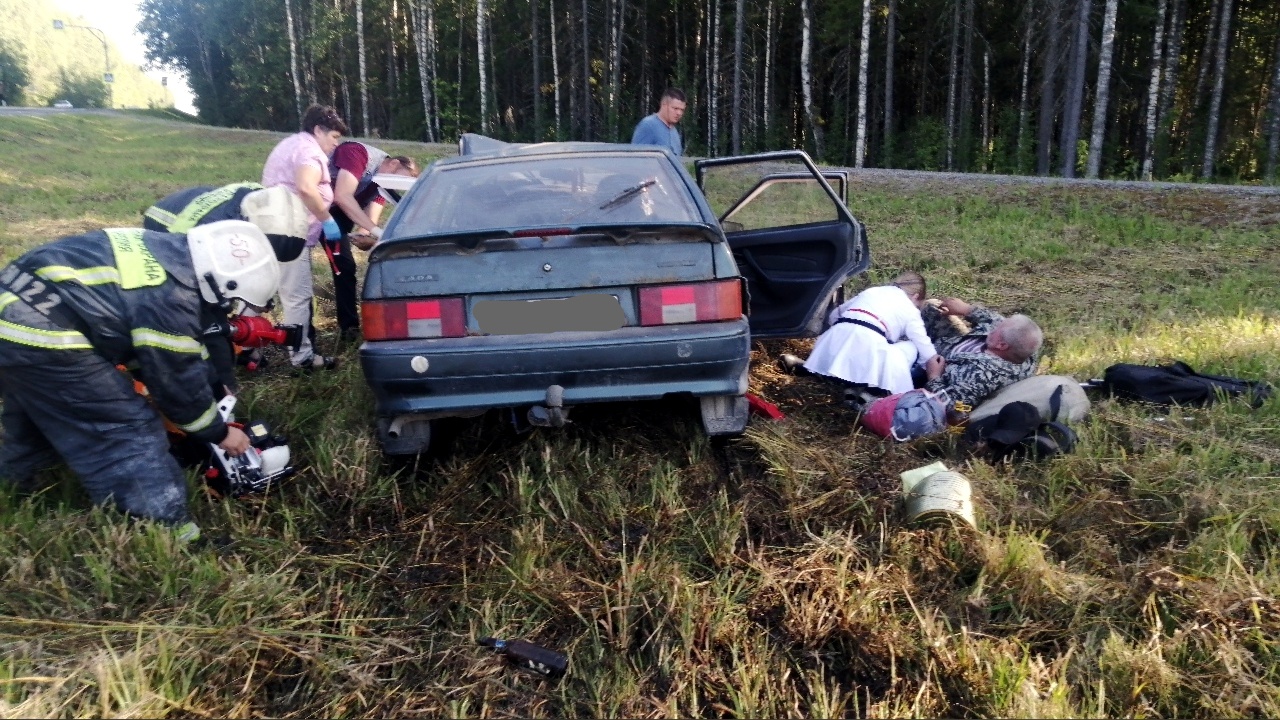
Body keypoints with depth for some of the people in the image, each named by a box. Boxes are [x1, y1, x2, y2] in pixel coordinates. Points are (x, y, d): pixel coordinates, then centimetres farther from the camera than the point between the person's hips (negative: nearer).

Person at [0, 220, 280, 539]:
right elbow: (178, 381, -8)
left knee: (36, 412, 34)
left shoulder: (165, 250, 8)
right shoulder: (171, 299, -20)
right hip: (40, 337, -10)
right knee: (130, 431, -4)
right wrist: (219, 433, 7)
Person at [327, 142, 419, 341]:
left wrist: (366, 237, -36)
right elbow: (342, 196, -36)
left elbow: (369, 222, -12)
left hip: (333, 214, 7)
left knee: (345, 267, 3)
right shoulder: (358, 153, -26)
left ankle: (349, 326, 9)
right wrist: (376, 232, -39)